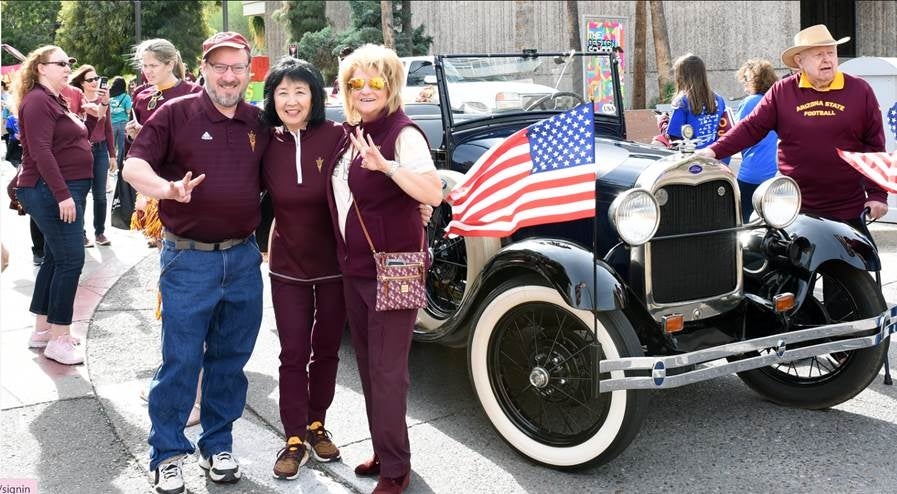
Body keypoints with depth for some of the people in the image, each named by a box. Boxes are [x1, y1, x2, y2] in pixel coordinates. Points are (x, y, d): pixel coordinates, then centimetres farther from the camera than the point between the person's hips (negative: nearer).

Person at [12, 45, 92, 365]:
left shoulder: (53, 101, 19)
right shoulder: (38, 100, -13)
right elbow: (40, 152, -22)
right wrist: (63, 195, -26)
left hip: (63, 191, 10)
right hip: (53, 192, -10)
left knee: (55, 259, 13)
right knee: (70, 260, -10)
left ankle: (42, 330, 22)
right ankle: (59, 339, -5)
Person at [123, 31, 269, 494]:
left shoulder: (259, 122, 7)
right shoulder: (176, 113, -4)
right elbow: (134, 165, -10)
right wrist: (168, 188, -30)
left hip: (244, 257, 4)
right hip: (189, 259, -4)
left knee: (230, 359, 13)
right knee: (180, 361, 2)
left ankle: (217, 444, 28)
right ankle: (167, 454, 17)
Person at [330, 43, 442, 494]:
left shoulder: (403, 133, -14)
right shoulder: (350, 133, 11)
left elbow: (434, 194, -27)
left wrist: (387, 165, -38)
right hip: (354, 267, 9)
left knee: (387, 370, -3)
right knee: (368, 365, 16)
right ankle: (384, 453, 31)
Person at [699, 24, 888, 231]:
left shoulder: (860, 90, 2)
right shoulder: (782, 92, 1)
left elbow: (875, 145, 3)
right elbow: (751, 128, 0)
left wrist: (877, 194, 0)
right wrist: (715, 151, -13)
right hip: (794, 209, 0)